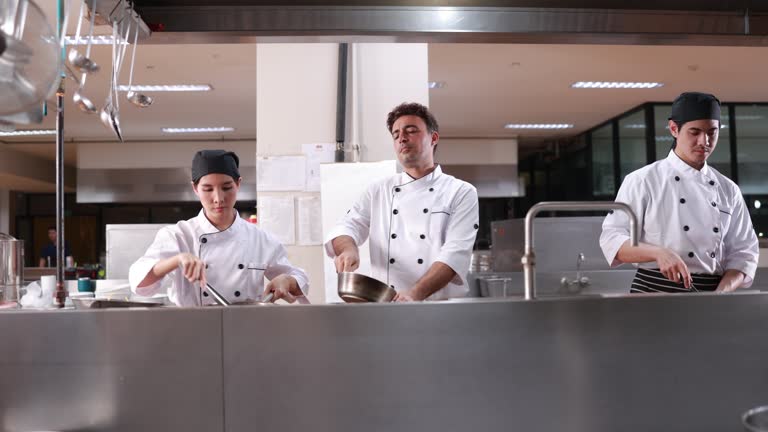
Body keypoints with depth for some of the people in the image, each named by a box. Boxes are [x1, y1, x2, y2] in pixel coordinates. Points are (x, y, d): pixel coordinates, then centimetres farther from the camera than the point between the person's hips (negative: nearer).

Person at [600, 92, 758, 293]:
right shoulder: (642, 181, -5)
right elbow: (612, 240, -9)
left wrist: (722, 292, -9)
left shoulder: (728, 190, 8)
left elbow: (743, 252, 8)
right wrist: (658, 252, -26)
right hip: (654, 290, -4)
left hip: (711, 291, 4)